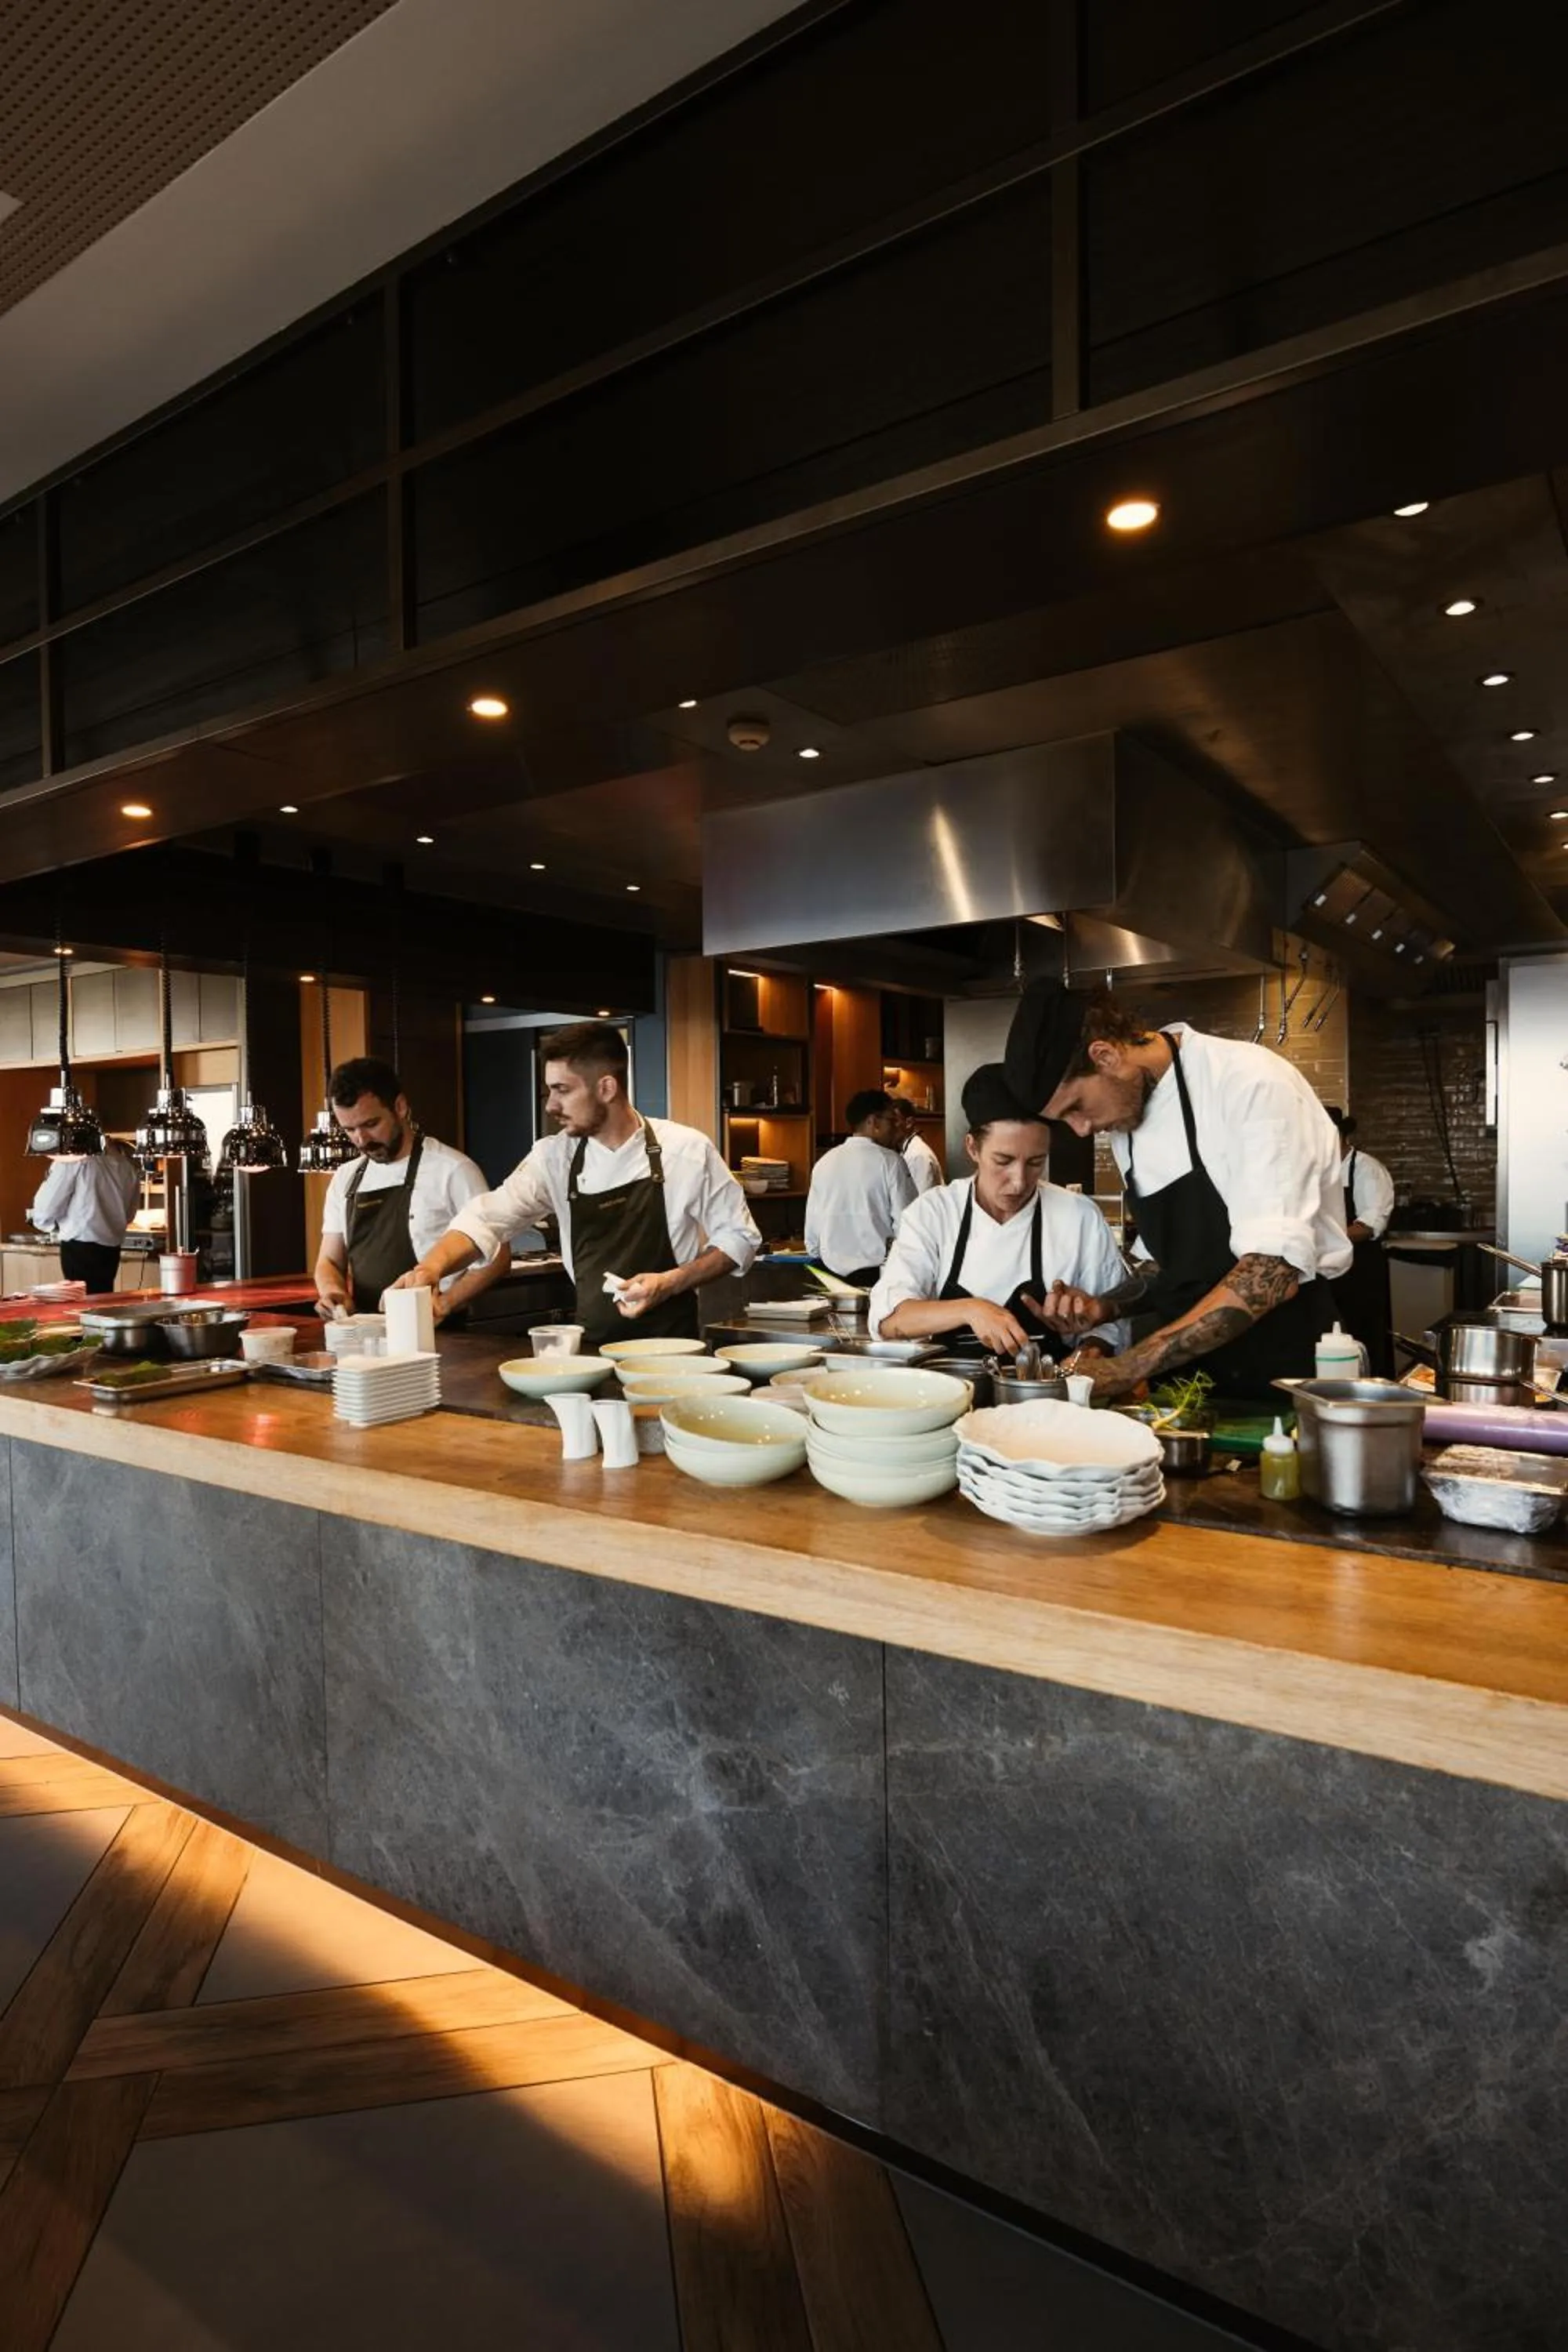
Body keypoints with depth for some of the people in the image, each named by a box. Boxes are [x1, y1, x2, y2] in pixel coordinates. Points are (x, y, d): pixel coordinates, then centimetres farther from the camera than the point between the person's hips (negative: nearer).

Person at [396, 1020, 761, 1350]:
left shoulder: (686, 1150, -7)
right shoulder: (555, 1157, 2)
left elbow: (739, 1237, 0)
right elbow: (487, 1219, -5)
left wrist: (670, 1282, -12)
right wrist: (430, 1268, -23)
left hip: (671, 1344, -3)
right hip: (593, 1345, 3)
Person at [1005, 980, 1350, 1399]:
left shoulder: (1251, 1083, -18)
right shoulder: (1127, 1111, 4)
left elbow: (1275, 1270, -27)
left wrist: (1129, 1367, -28)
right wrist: (1106, 1307, -2)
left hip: (1289, 1363, -6)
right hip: (1192, 1368, 6)